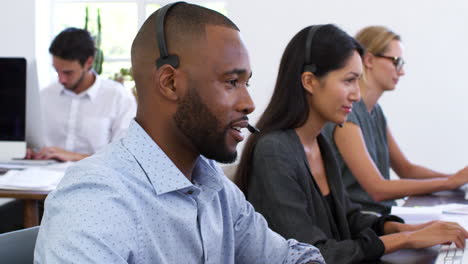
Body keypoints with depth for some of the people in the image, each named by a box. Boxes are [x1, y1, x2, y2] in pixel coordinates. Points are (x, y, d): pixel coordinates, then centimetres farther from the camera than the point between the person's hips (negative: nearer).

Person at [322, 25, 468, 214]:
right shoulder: (346, 114, -16)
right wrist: (451, 181, -18)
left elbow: (406, 169, 17)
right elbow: (377, 189, -20)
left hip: (382, 213, 8)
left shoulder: (375, 111, 13)